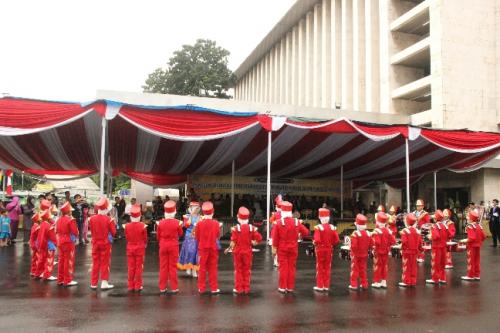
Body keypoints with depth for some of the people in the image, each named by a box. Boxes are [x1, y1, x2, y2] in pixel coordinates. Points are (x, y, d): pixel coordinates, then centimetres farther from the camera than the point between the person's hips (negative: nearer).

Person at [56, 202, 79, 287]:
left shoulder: (59, 220, 7)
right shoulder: (71, 220, -17)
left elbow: (57, 231, 13)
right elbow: (75, 232, -17)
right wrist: (75, 238, 1)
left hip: (61, 243, 8)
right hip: (69, 243, -8)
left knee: (61, 261, 14)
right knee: (69, 261, -1)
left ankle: (60, 279, 21)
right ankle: (68, 281, 2)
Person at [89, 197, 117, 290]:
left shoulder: (92, 219, -5)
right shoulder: (108, 219, -15)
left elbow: (92, 230, 6)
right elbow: (113, 232, -9)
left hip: (95, 243, 4)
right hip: (105, 244, -3)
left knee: (95, 263, 12)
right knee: (105, 263, 4)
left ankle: (93, 283, 17)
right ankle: (104, 283, 3)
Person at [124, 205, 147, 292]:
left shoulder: (127, 226, -7)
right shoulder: (142, 226, -14)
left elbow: (126, 237, 4)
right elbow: (145, 238, -4)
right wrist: (145, 244, 17)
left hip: (130, 248, 2)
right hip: (140, 248, -2)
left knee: (131, 267, 10)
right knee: (139, 267, 5)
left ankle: (131, 286, 15)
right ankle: (138, 286, 9)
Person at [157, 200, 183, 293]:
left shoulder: (160, 223, -7)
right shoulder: (177, 222, -12)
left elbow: (158, 236, 3)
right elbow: (180, 234, 3)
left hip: (163, 246, 2)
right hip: (173, 246, -1)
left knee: (163, 267, 9)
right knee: (173, 267, 6)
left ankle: (162, 287, 15)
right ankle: (174, 287, 10)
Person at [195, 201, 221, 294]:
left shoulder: (199, 223, -10)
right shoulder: (216, 223, -9)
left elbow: (197, 237, -2)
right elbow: (218, 235, 2)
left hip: (203, 248, 0)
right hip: (213, 248, 0)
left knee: (202, 268, 10)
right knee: (213, 268, 9)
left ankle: (201, 288, 15)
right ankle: (214, 288, 13)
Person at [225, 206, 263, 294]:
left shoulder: (235, 228, -14)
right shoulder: (251, 228, -6)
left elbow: (233, 242, -15)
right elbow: (259, 238, -8)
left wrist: (229, 249, -1)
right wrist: (252, 243, 7)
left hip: (237, 252, -2)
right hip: (247, 252, 2)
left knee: (238, 270, 9)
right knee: (247, 270, 12)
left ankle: (238, 289, 13)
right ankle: (246, 288, 17)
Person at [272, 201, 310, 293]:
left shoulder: (279, 223, -11)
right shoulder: (297, 222, -6)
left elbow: (275, 237, -8)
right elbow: (306, 232, 1)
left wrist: (274, 248, 1)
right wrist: (299, 233, 20)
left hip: (282, 249, -2)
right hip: (293, 249, 2)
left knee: (283, 268, 5)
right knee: (292, 267, 9)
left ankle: (282, 287, 8)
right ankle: (290, 287, 14)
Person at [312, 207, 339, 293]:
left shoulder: (318, 227, -18)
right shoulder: (332, 227, -3)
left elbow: (317, 240, -27)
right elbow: (337, 240, -5)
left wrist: (314, 243, -6)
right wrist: (331, 244, 11)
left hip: (320, 250, -4)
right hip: (329, 250, 4)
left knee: (320, 268, 7)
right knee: (327, 268, 12)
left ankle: (320, 286, 12)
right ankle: (326, 286, 16)